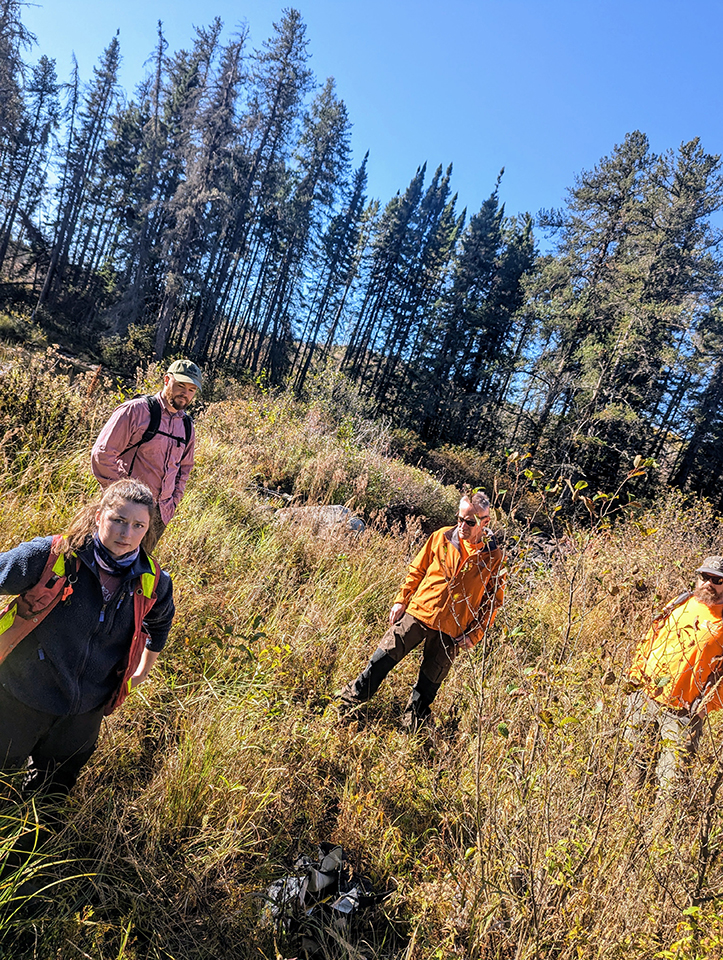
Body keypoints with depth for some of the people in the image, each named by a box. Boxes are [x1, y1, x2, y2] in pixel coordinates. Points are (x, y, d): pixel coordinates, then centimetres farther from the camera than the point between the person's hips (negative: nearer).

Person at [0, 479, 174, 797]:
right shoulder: (50, 556, -25)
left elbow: (160, 621, 9)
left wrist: (141, 674, 15)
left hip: (85, 710, 3)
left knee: (51, 791, 25)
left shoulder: (152, 583, -12)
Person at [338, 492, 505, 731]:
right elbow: (417, 570, 8)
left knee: (429, 683, 11)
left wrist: (474, 634, -3)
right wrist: (401, 600, 5)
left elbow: (493, 599, 1)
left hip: (451, 630, -1)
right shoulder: (442, 537, -2)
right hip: (418, 612, 1)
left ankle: (412, 726, 32)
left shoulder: (493, 557, -6)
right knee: (384, 657, 2)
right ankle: (351, 698, 21)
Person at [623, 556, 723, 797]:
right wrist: (635, 677, 10)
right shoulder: (678, 604, 8)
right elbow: (650, 640, 14)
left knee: (671, 778, 1)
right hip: (646, 699, 3)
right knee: (634, 762, 12)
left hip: (684, 712, -3)